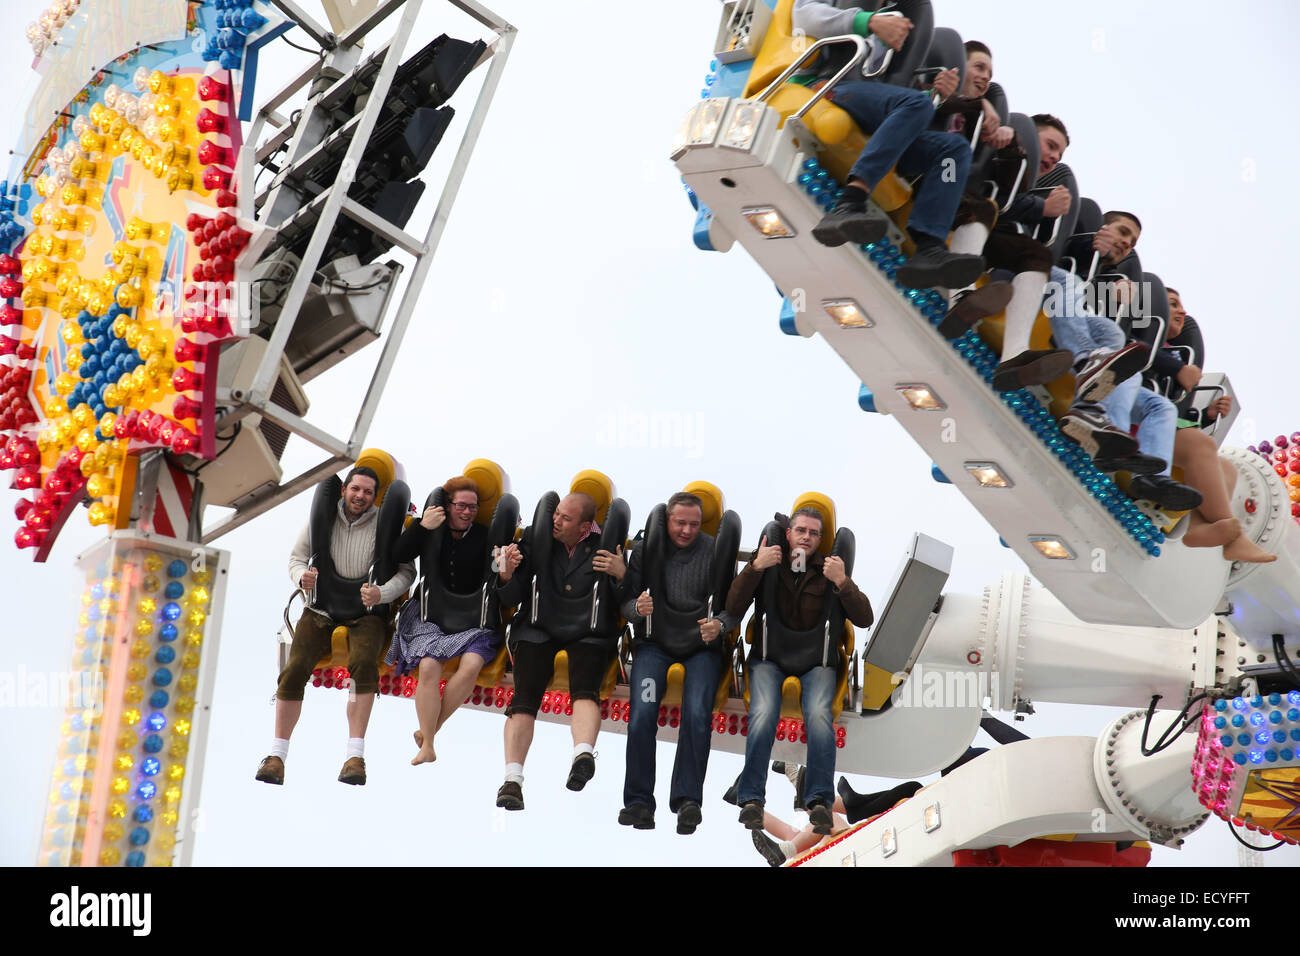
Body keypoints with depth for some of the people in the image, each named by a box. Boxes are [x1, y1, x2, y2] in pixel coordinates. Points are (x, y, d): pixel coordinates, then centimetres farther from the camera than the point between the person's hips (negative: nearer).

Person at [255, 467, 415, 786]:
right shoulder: (322, 518, 3)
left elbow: (406, 570, -4)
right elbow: (297, 557, 12)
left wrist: (383, 594, -23)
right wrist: (302, 577, -11)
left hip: (366, 613, -2)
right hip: (322, 609, 2)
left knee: (363, 663, -32)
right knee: (294, 669, -20)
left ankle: (355, 756, -30)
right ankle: (277, 756, -12)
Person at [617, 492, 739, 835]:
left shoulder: (717, 552, 0)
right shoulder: (645, 552, 3)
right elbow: (625, 602, 3)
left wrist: (719, 626, -23)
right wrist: (637, 607, -21)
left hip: (702, 646, -1)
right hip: (655, 644, 1)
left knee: (697, 715, -25)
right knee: (642, 714, -22)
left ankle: (687, 800, -16)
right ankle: (638, 800, -11)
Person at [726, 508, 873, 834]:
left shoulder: (829, 571, 8)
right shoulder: (768, 566, 8)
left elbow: (864, 619, -2)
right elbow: (733, 608, -6)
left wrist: (842, 582, -17)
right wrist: (755, 567, -17)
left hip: (815, 660, 0)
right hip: (770, 657, 0)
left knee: (819, 715, -30)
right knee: (763, 715, -30)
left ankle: (820, 800, -29)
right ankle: (751, 798, -26)